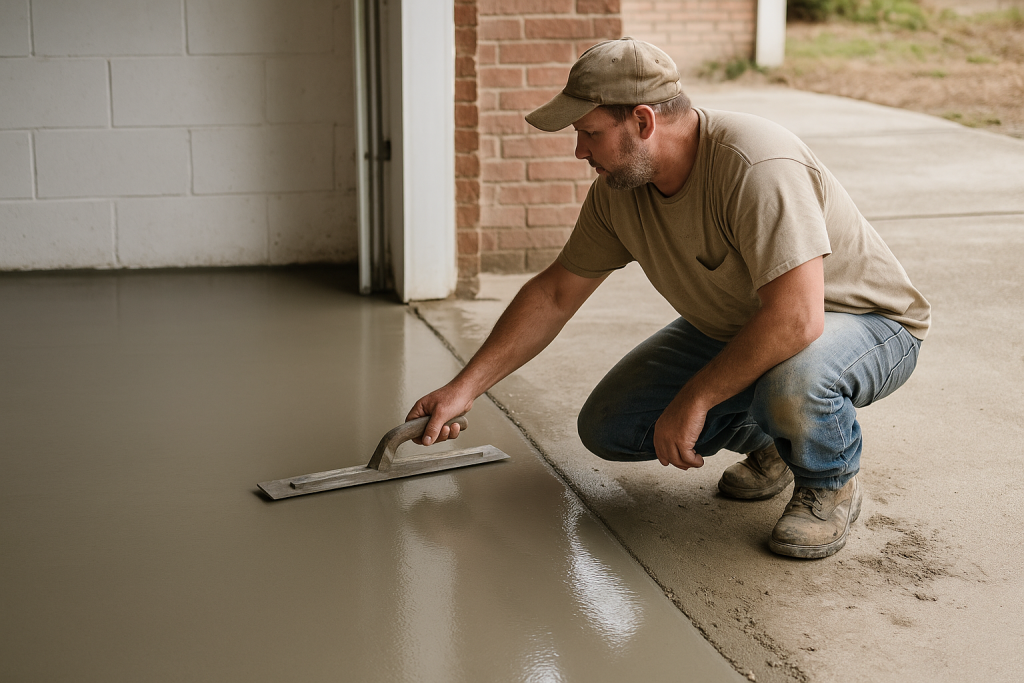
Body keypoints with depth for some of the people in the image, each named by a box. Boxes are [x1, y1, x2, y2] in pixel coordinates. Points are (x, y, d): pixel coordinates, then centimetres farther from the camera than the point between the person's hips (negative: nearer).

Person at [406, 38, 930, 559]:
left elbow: (797, 318, -40)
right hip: (734, 328, 7)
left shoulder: (758, 168, -34)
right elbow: (555, 294, 2)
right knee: (607, 425, -5)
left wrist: (693, 399, -32)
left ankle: (831, 483, -6)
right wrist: (464, 387, 0)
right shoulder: (619, 188, -8)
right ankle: (763, 443, 17)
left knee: (790, 384, -42)